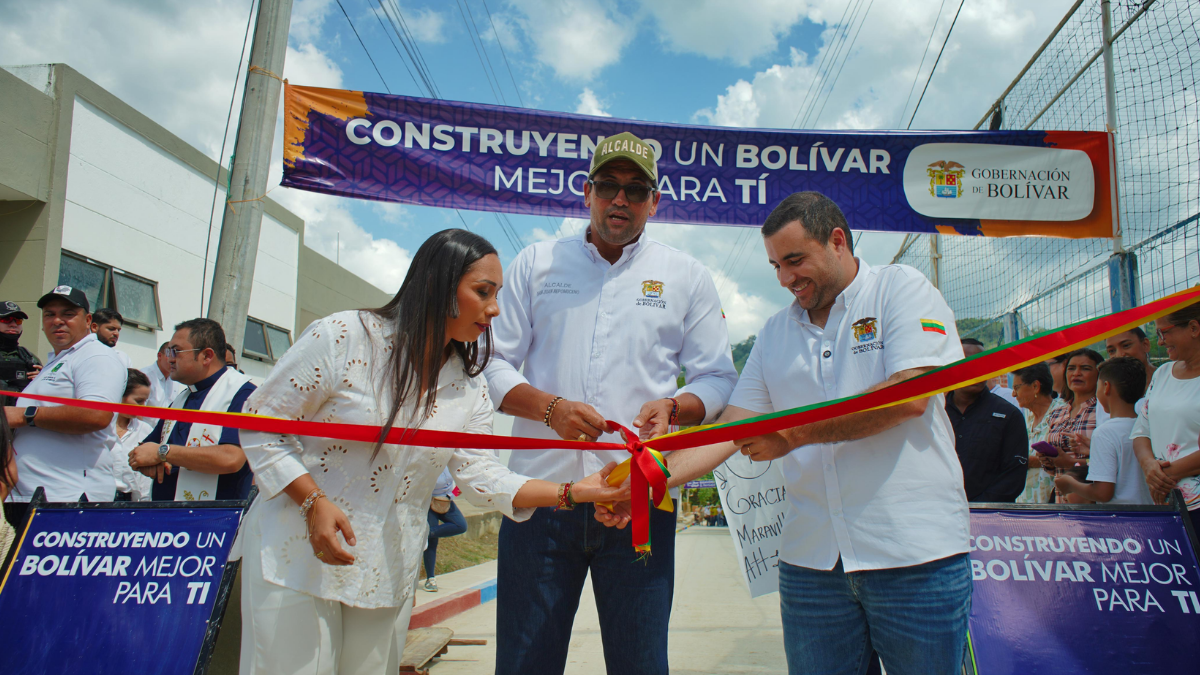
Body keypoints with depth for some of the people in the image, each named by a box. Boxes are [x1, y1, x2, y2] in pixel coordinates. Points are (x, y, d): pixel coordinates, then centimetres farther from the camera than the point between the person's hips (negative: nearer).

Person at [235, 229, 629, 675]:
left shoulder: (468, 387, 3)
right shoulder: (343, 337, -13)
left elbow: (480, 475, -4)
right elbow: (263, 424, -8)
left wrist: (575, 492, -16)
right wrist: (315, 502, -20)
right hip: (297, 553, -4)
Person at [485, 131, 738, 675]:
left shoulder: (688, 277, 11)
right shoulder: (536, 263, 11)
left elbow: (718, 379, 11)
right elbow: (495, 362, 8)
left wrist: (673, 407, -11)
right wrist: (550, 407, -10)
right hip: (539, 491, 0)